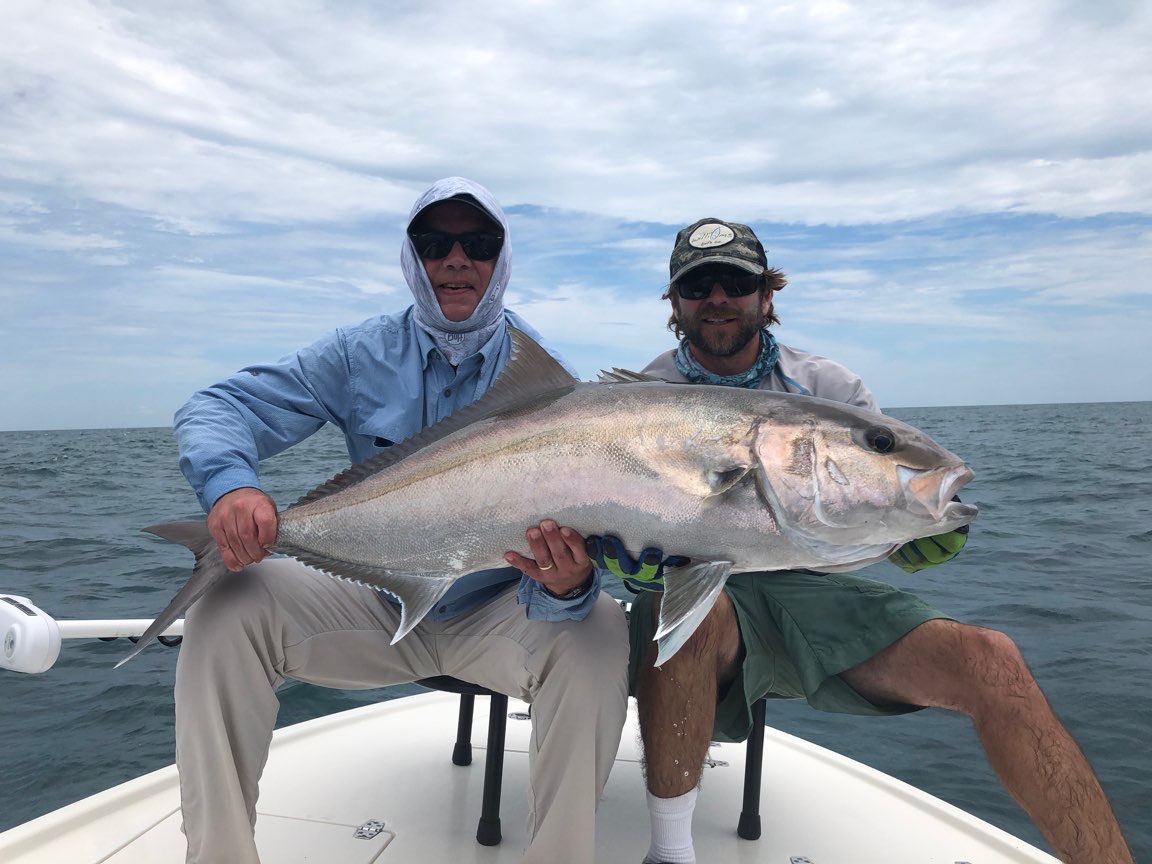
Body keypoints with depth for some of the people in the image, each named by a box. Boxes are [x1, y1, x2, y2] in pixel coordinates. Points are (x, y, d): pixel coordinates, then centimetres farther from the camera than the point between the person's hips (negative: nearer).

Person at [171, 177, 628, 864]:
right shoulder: (363, 355, -3)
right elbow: (215, 409, -5)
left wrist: (568, 583, -40)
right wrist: (229, 481, -30)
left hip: (497, 613, -1)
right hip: (376, 604, 2)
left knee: (597, 630, -29)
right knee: (230, 602, -19)